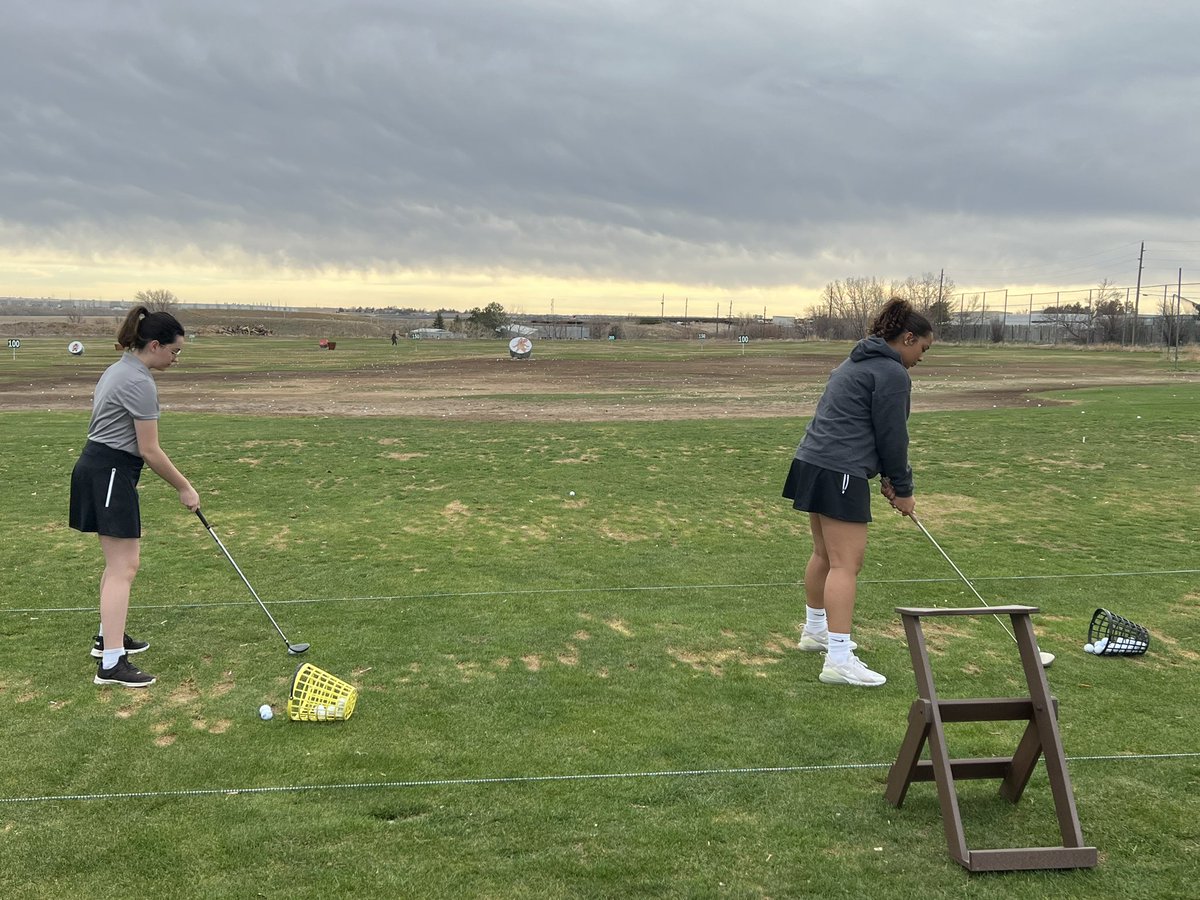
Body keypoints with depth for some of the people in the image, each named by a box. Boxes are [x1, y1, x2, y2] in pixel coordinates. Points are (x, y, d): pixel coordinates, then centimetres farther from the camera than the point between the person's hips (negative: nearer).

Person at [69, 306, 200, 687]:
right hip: (111, 474, -10)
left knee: (121, 559, 19)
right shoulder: (140, 383, -17)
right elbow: (150, 451, -16)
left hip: (98, 466, 10)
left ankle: (108, 637, 29)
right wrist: (185, 488, -6)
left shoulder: (119, 369, 14)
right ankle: (111, 663, -12)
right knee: (123, 566, -10)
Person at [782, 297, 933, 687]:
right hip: (840, 475, -10)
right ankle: (839, 659, -13)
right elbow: (892, 436, -8)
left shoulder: (857, 363, 21)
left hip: (813, 464, 10)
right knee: (846, 563, -11)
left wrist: (887, 477, 17)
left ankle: (815, 630, 36)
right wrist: (902, 489, 4)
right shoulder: (892, 374, -9)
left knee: (825, 554, 22)